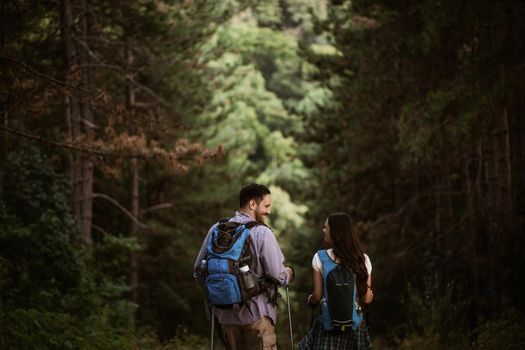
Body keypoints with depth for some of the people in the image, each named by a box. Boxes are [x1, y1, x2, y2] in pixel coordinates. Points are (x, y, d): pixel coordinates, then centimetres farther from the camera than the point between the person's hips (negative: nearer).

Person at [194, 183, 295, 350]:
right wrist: (289, 274, 7)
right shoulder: (262, 233, -14)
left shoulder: (216, 230, 2)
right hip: (256, 314, -5)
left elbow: (199, 270, 8)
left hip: (226, 313, 5)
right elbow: (278, 276, -15)